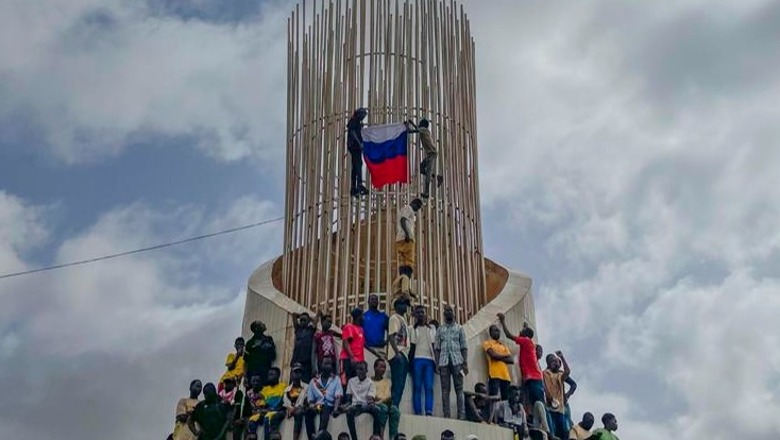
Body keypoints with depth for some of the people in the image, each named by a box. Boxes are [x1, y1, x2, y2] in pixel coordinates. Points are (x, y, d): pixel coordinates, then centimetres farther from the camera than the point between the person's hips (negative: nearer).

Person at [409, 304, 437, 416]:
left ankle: (429, 411, -17)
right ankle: (418, 412, -9)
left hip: (429, 360, 1)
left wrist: (435, 361, 4)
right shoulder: (413, 329, 10)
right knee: (417, 387, -6)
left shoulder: (432, 328, 16)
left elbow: (434, 345, 11)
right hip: (417, 359, -1)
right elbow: (412, 347, 7)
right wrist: (410, 362, -1)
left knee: (429, 387, -9)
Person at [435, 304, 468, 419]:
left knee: (459, 388, -4)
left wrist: (465, 363, -5)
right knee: (445, 389, -2)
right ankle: (446, 415, -4)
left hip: (457, 361, -1)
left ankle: (461, 414, -7)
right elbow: (437, 348, 9)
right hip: (444, 361, 1)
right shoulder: (440, 329, 14)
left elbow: (464, 347, 6)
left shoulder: (459, 328, 12)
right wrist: (437, 364, -3)